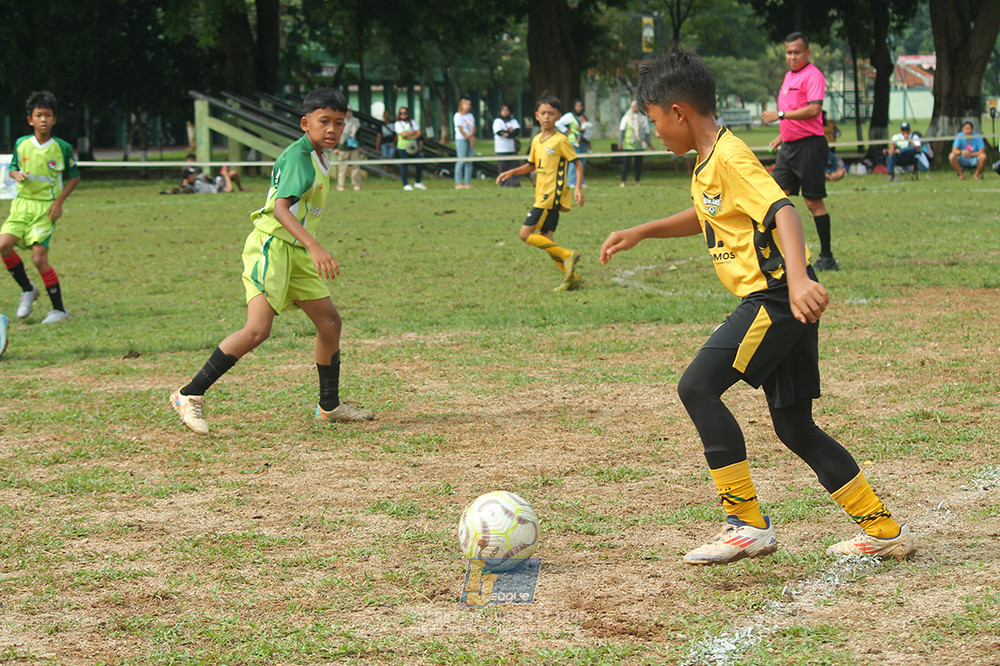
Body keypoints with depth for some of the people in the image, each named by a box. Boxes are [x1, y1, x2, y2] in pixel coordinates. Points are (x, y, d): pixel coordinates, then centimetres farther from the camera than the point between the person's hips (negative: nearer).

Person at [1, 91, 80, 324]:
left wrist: (59, 201, -5)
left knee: (39, 258, -13)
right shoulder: (21, 144, 3)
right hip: (21, 204, 4)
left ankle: (59, 310, 0)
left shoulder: (63, 148, -4)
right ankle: (27, 290, 9)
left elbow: (74, 176, 6)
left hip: (46, 208, -4)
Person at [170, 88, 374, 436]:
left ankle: (330, 407, 27)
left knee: (330, 321, 12)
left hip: (296, 251, 10)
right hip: (271, 246, -10)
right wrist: (314, 247, -41)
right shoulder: (298, 157, -17)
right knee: (258, 329, -21)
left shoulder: (318, 158, 14)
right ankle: (190, 396, -15)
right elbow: (280, 207, -30)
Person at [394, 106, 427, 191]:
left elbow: (418, 133, 3)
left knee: (420, 164, 0)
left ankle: (418, 183, 16)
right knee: (403, 166, -7)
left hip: (413, 148, 4)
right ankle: (406, 184, 1)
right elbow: (404, 134, -13)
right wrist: (414, 132, -2)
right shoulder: (398, 124, 0)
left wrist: (410, 137, -12)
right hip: (403, 148, -4)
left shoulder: (413, 122, 13)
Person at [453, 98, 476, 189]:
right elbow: (460, 129, -9)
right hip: (461, 139, -7)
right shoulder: (458, 115, -3)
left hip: (471, 140, 7)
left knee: (469, 162, 2)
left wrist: (472, 136, -9)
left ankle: (468, 183, 4)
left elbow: (474, 128, 11)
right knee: (461, 160, -11)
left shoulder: (470, 116, 18)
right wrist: (469, 138, -10)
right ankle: (458, 183, -12)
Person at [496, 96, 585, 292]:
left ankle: (567, 255, -9)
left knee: (526, 234, -13)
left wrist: (578, 188, -18)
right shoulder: (536, 140, 13)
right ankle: (573, 278, 9)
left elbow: (578, 164, -7)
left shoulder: (560, 140, -9)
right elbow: (531, 165, 26)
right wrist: (511, 172, 12)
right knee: (545, 241, 6)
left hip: (551, 197, -8)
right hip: (542, 196, 8)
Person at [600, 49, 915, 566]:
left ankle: (748, 524, -14)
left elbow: (782, 210, -28)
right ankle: (885, 531, 17)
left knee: (697, 387, -16)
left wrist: (798, 278, -43)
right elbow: (704, 216, 37)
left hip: (777, 297, -10)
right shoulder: (707, 162, 16)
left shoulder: (730, 157, -14)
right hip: (773, 303, 10)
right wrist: (641, 232, 30)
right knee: (793, 425, 11)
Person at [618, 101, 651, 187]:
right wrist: (620, 143, -7)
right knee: (625, 162, -7)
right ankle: (623, 182, -3)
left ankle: (637, 181, 11)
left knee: (639, 163, 2)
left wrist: (649, 144, 12)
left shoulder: (643, 118, 10)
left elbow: (646, 131, 15)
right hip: (628, 144, -2)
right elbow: (621, 130, 1)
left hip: (640, 145, 2)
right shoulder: (626, 118, 4)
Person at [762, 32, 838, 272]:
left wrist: (781, 115, -20)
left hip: (809, 145, -9)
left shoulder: (813, 75, -11)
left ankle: (827, 258, 1)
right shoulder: (789, 76, 17)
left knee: (814, 202, -5)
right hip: (789, 146, 9)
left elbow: (814, 110, -22)